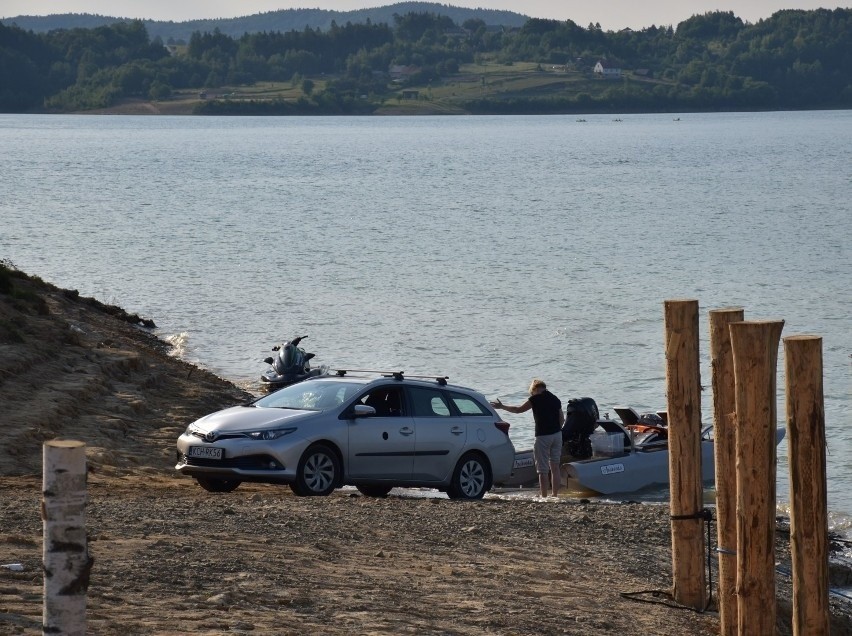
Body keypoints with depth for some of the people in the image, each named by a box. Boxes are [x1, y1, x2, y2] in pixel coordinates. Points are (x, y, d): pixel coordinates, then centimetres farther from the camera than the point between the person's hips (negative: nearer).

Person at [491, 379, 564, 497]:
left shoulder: (536, 399, -6)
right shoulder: (555, 399, 11)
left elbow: (519, 409, 2)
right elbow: (562, 419, 14)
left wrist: (502, 406, 13)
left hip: (543, 435, -6)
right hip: (557, 434, 6)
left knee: (543, 470, -2)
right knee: (555, 467, 11)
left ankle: (544, 497, -5)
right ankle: (555, 495, 11)